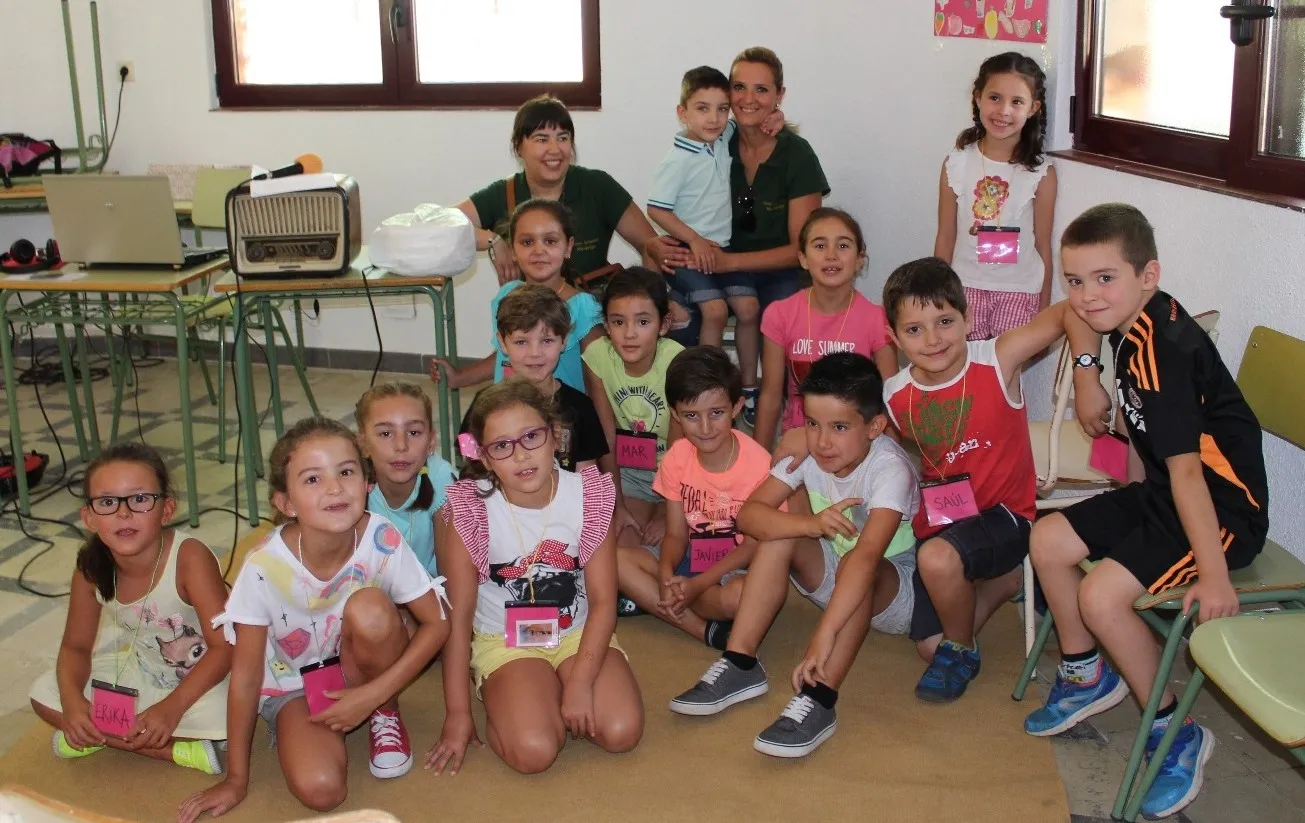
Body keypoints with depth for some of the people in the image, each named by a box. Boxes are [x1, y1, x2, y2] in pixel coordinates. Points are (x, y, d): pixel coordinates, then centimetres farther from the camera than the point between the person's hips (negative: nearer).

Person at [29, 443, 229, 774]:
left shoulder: (189, 558, -30)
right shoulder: (90, 569, -15)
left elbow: (224, 647, -27)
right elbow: (76, 647, -2)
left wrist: (172, 706, -34)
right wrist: (71, 700, -22)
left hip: (197, 677, -5)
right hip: (142, 670, 6)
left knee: (220, 716, -35)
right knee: (44, 694, -8)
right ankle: (174, 749, -11)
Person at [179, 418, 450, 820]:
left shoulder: (383, 541, -25)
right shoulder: (265, 568, -27)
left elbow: (436, 624, -14)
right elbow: (245, 675, -17)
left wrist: (374, 695, -22)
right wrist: (236, 779, -10)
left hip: (362, 669, 1)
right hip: (294, 685, -1)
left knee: (368, 609, -31)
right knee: (319, 788, -27)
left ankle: (385, 715, -2)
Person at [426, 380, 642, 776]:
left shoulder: (588, 495, -11)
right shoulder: (470, 509, -15)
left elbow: (603, 600, -8)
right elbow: (459, 614, -10)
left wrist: (580, 683, -19)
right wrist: (457, 713, -9)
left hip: (579, 632, 3)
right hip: (505, 641, -2)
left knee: (622, 731, -20)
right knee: (533, 750, -27)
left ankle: (557, 691, 9)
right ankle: (509, 702, 6)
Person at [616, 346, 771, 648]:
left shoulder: (758, 463, -18)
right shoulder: (677, 459, -5)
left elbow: (753, 545, -13)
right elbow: (676, 534, -2)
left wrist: (697, 584, -23)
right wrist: (666, 575, -24)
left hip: (736, 567, -5)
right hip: (690, 560, 5)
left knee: (743, 594, -38)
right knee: (616, 559, -17)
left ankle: (647, 599, -14)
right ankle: (707, 631, -20)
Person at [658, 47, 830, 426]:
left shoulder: (797, 155, -8)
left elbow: (800, 248, -10)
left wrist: (730, 261, -22)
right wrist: (663, 248, -16)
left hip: (780, 273, -2)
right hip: (723, 269, 2)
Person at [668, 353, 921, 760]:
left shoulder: (889, 468, -31)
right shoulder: (806, 450, -14)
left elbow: (866, 556, -45)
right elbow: (749, 513, -20)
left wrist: (824, 635, -55)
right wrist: (811, 523, -39)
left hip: (897, 590, -5)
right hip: (836, 585, 5)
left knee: (855, 564, -36)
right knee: (778, 536, -19)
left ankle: (818, 701, -35)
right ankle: (739, 666, -15)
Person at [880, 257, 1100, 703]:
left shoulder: (997, 361, -18)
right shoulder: (894, 397, -7)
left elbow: (1072, 310, -16)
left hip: (1004, 514, -5)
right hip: (939, 522, 5)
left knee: (938, 558, -36)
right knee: (929, 647, 9)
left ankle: (961, 649, -3)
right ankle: (1007, 576, 34)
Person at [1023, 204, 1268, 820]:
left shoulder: (1160, 349, -28)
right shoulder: (1135, 324, 0)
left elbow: (1187, 468, -34)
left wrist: (1213, 574, -35)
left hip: (1224, 507, -10)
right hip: (1164, 491, 10)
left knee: (1102, 594, -23)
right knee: (1048, 541, 7)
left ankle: (1177, 736, -2)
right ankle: (1086, 677, 28)